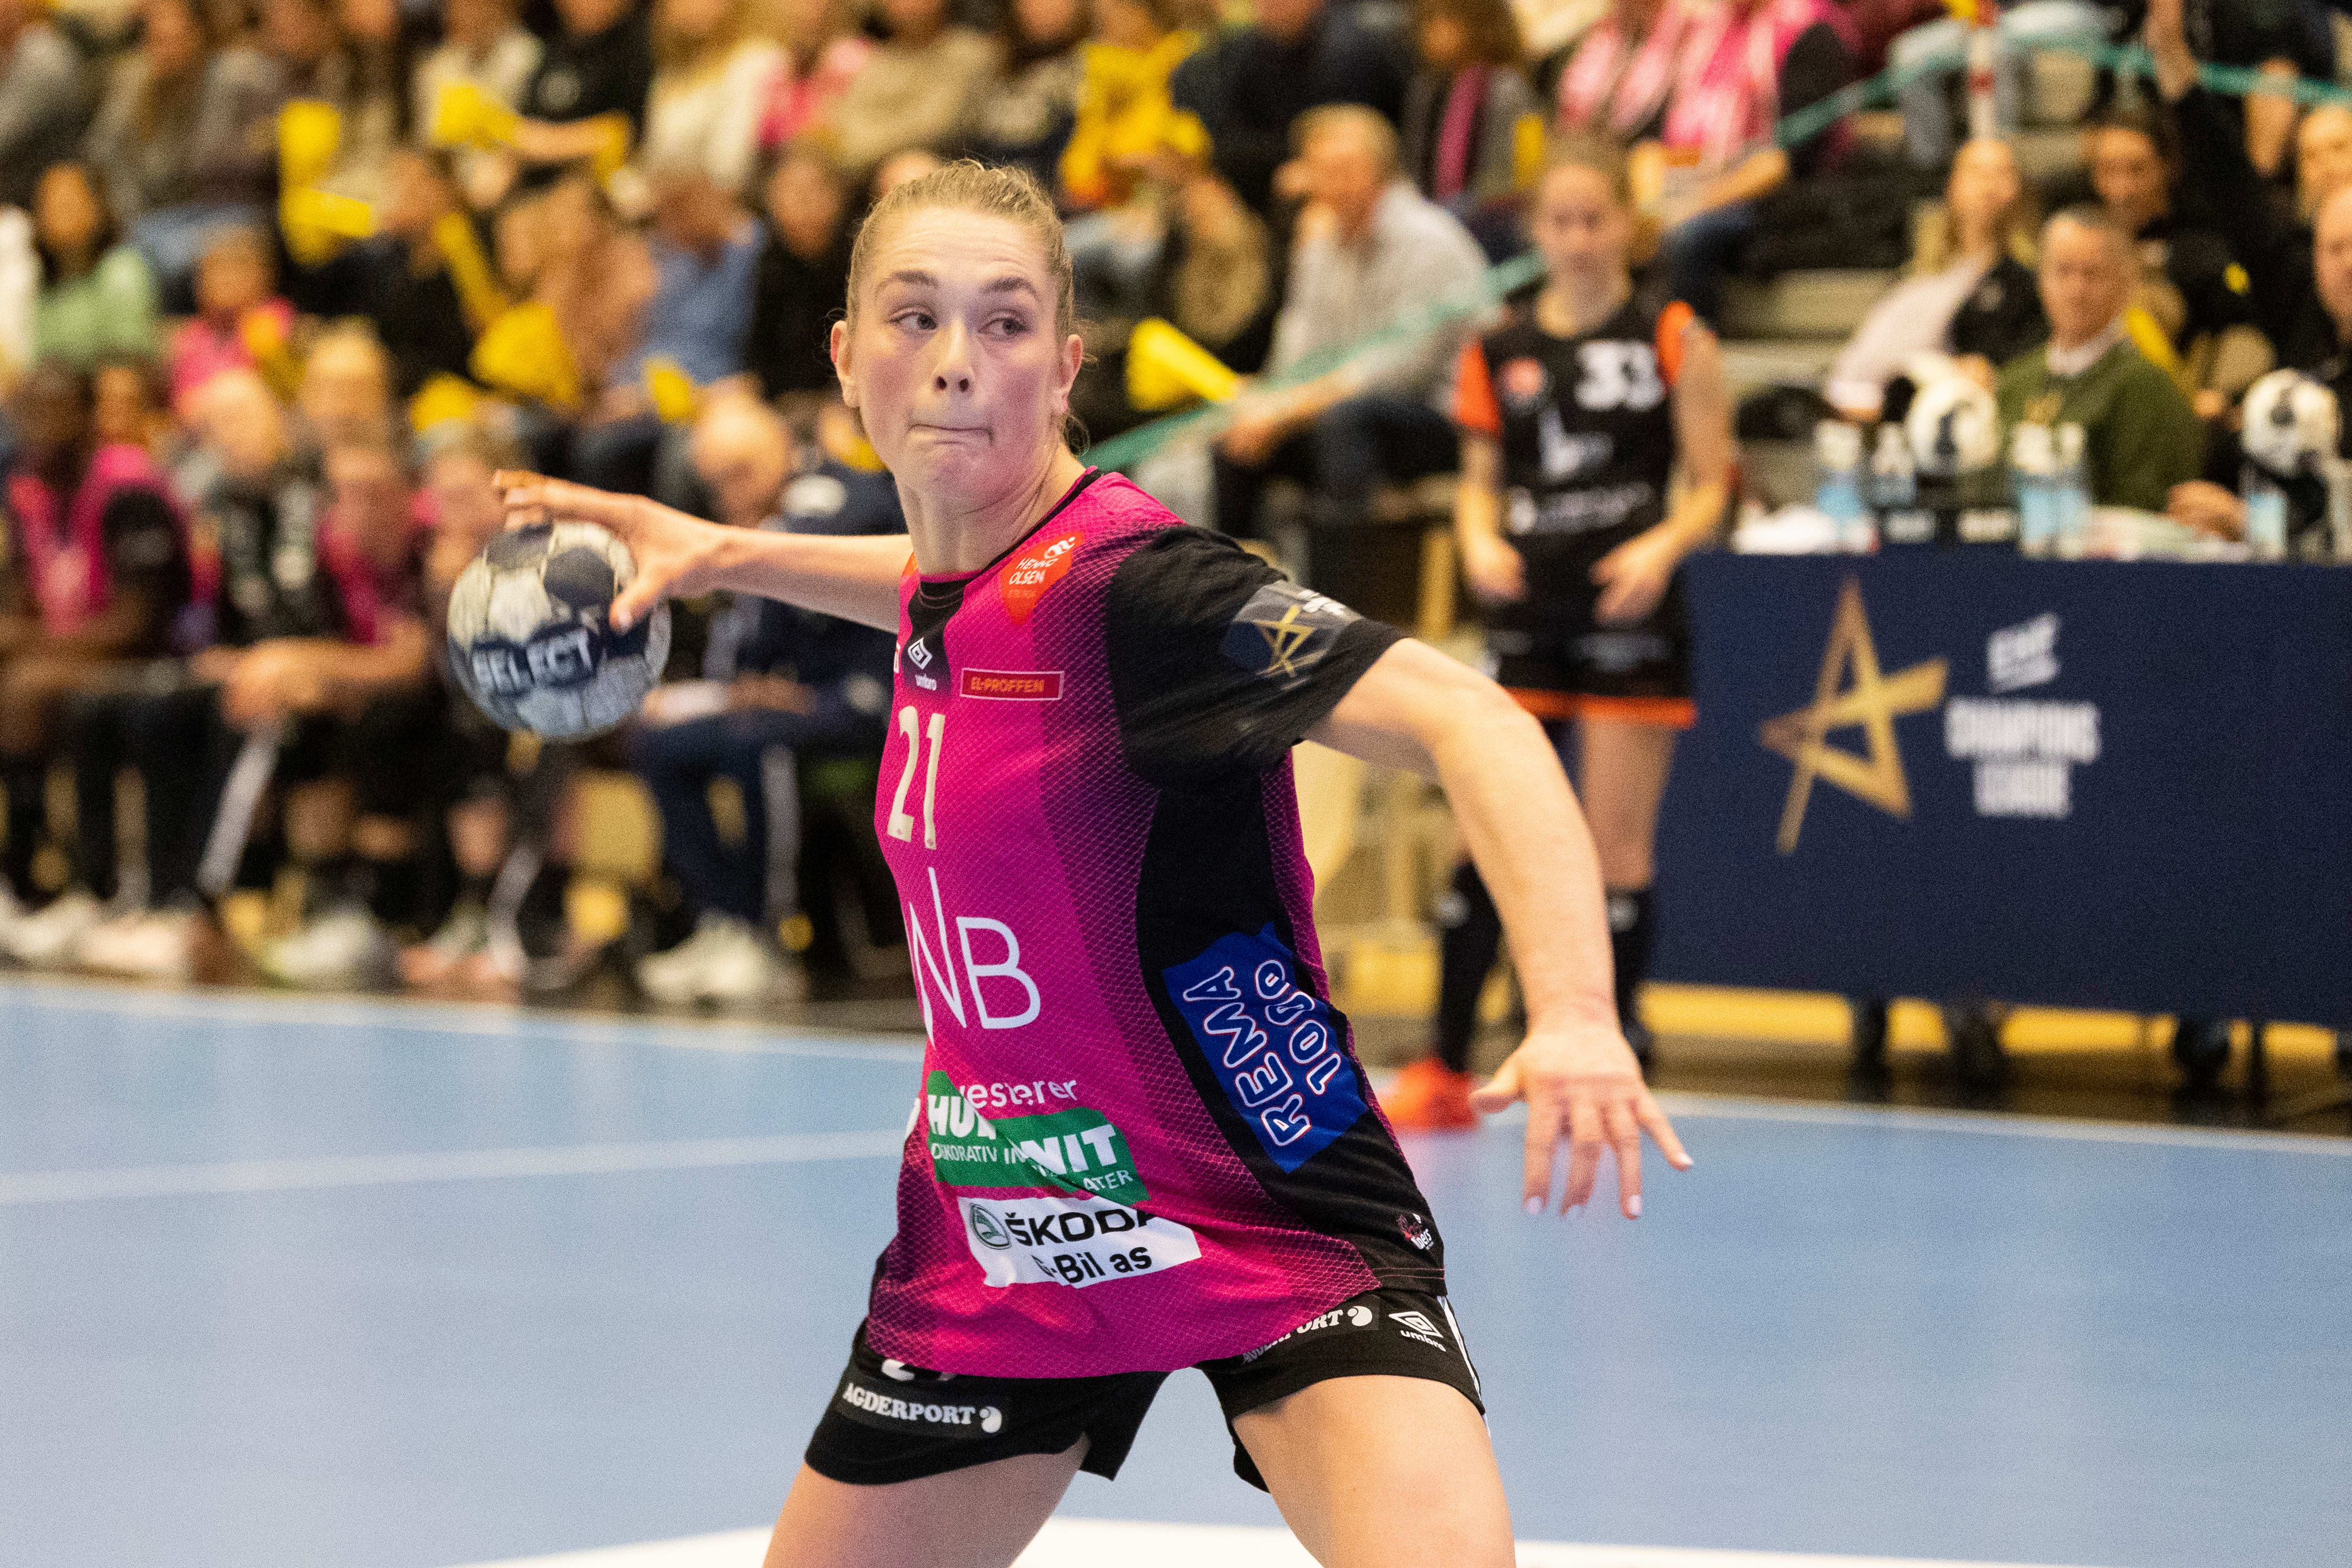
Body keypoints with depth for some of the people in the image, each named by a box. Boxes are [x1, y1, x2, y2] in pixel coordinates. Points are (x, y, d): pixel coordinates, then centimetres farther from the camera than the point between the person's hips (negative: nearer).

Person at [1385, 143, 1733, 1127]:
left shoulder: (1673, 340, 2)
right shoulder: (1498, 353, 11)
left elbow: (1711, 484, 1)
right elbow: (1480, 483, 16)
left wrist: (1664, 546, -18)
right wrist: (1481, 542, -6)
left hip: (1628, 612, -2)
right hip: (1528, 612, 3)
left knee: (1617, 848, -1)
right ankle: (1445, 1073, 3)